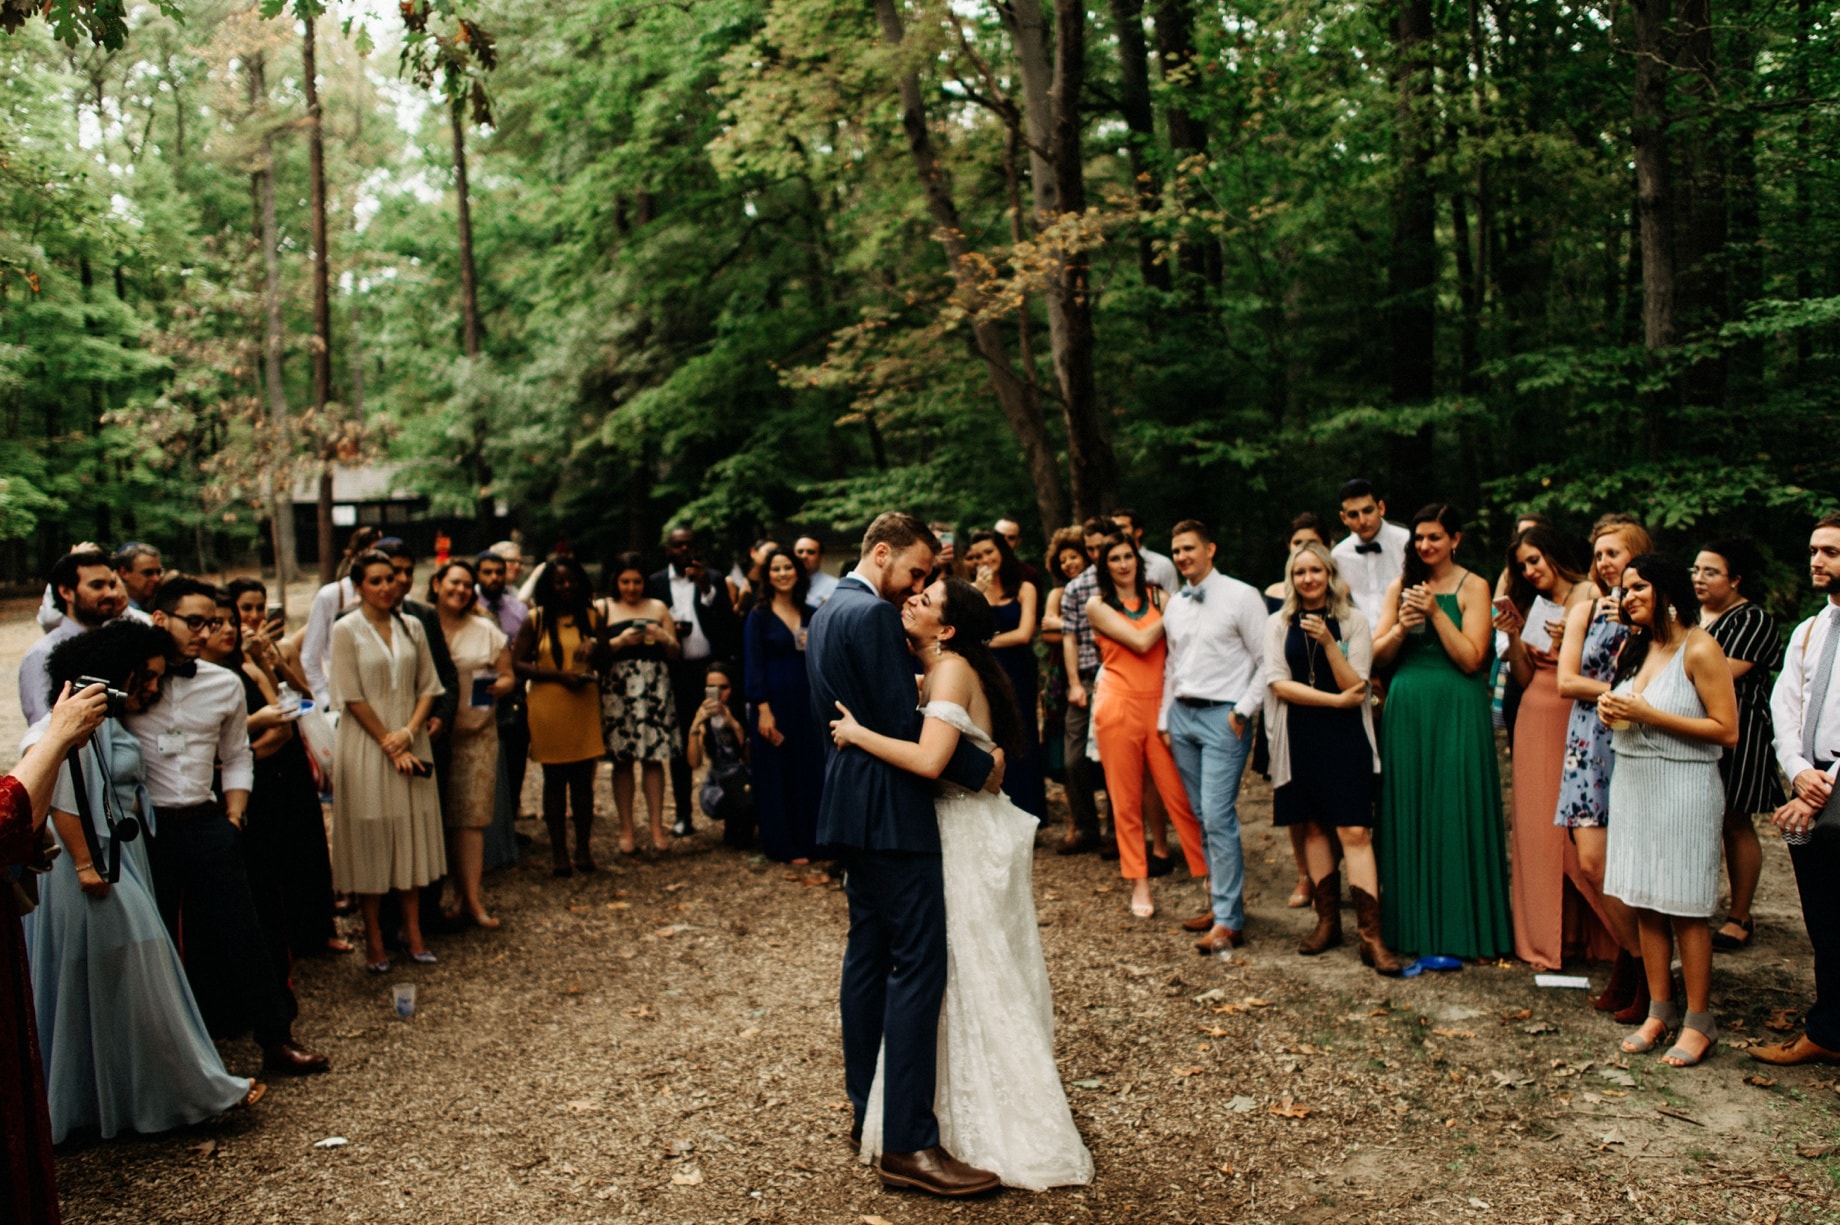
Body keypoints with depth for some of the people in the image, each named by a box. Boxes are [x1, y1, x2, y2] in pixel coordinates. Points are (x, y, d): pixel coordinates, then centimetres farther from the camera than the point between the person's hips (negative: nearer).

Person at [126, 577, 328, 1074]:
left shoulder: (225, 685, 7)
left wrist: (233, 818, 6)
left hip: (208, 825, 3)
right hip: (145, 827, -2)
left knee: (241, 931, 5)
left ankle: (277, 1037, 15)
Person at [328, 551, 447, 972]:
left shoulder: (412, 628, 7)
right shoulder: (346, 630, -5)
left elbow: (428, 687, 6)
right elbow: (351, 697, -8)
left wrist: (409, 733, -9)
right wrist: (388, 744, -11)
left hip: (410, 744, 4)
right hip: (365, 747, -4)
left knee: (413, 837, 6)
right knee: (371, 841, 1)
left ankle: (413, 931, 15)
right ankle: (374, 939, 10)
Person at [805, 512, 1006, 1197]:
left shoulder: (825, 614, 15)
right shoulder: (874, 616, -16)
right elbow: (906, 726, -20)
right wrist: (983, 769, -11)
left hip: (850, 807, 11)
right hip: (890, 811, -11)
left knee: (869, 953, 16)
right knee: (918, 964, -8)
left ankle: (868, 1114, 25)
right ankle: (908, 1144, -6)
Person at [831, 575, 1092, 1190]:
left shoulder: (954, 670, -20)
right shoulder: (934, 673, 10)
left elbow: (928, 759, -32)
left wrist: (858, 733, -23)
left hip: (971, 839, -9)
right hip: (957, 830, 9)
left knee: (978, 981, 2)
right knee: (960, 975, 17)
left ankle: (1003, 1133, 15)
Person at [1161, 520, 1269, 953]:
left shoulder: (1241, 596, -4)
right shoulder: (1175, 605, 15)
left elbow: (1266, 661, -5)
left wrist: (1243, 710, -10)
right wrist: (1165, 719, 17)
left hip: (1223, 717, -6)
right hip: (1182, 715, 6)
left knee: (1218, 816, -11)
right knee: (1203, 817, 9)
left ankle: (1228, 921, -7)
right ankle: (1221, 899, 19)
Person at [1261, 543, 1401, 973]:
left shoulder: (1352, 620, 1)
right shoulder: (1278, 624, 6)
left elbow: (1355, 687, -6)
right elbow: (1279, 683, -4)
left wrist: (1328, 642, -19)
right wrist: (1335, 699, -11)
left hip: (1345, 736, -2)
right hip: (1300, 738, 2)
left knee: (1354, 831, -8)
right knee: (1313, 828, 8)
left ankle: (1372, 937, -8)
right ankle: (1327, 921, 20)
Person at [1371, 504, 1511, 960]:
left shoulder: (1473, 587, -1)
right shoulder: (1401, 586, 10)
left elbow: (1471, 659, -9)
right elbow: (1377, 656, 6)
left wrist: (1436, 612, -14)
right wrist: (1401, 627, -11)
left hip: (1456, 712, -4)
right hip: (1406, 711, 4)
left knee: (1454, 814, -1)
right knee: (1408, 815, 7)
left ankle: (1457, 927, 10)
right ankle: (1412, 921, 17)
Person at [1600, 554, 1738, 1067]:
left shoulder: (1699, 649, -10)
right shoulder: (1633, 648, 11)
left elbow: (1727, 731, -15)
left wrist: (1649, 715, -18)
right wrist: (1611, 711, 1)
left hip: (1682, 788, -7)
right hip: (1631, 782, 7)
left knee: (1685, 908, -1)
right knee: (1645, 903, 9)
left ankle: (1699, 1021, 10)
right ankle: (1659, 1010, 18)